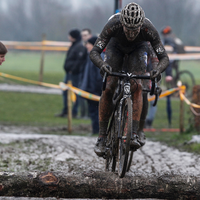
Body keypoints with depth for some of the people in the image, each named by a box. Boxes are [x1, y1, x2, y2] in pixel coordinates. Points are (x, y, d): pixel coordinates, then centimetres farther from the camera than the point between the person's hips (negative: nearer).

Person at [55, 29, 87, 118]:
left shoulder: (80, 47, -15)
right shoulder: (73, 46, 16)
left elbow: (79, 60, -21)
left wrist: (73, 70, -21)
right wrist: (67, 69, 15)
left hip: (74, 73, -10)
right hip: (69, 72, 10)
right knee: (65, 92, 14)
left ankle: (74, 113, 1)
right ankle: (65, 111, 21)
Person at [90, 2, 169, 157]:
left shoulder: (149, 29, -39)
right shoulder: (113, 25, -41)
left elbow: (164, 57, -33)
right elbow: (94, 53, -39)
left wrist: (158, 70, -55)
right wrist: (102, 64, -61)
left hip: (139, 48, 0)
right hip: (116, 46, 0)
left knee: (137, 86, -22)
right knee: (108, 88, -14)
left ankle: (134, 133, -22)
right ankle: (102, 137, -7)